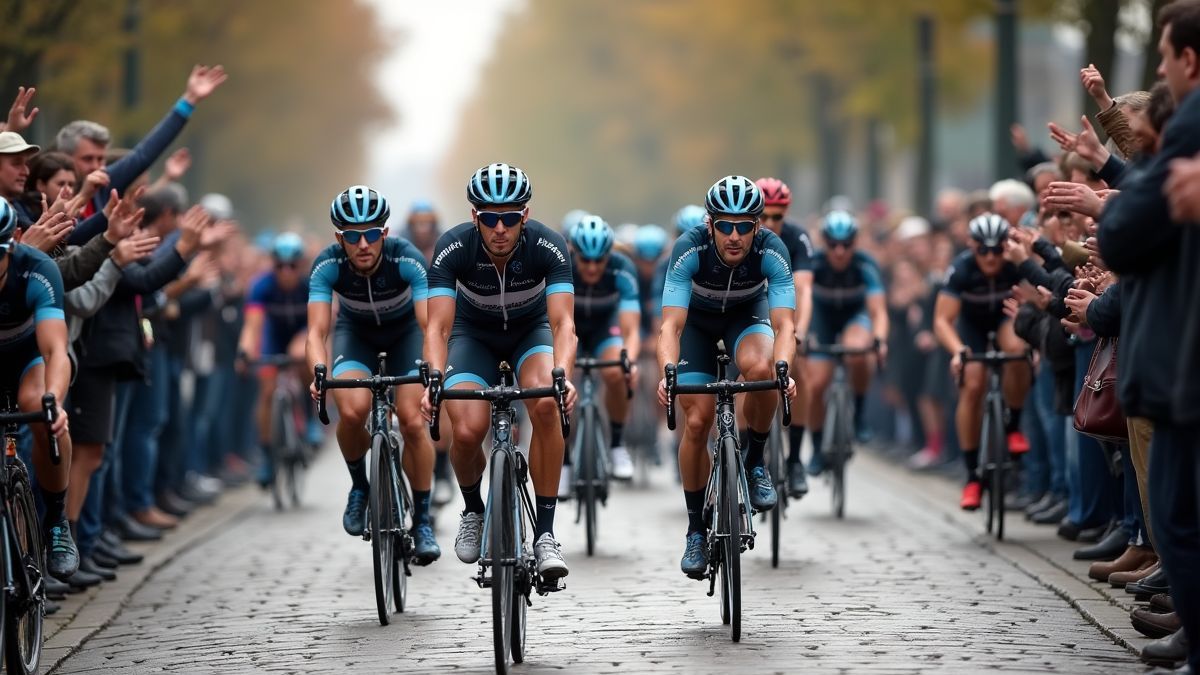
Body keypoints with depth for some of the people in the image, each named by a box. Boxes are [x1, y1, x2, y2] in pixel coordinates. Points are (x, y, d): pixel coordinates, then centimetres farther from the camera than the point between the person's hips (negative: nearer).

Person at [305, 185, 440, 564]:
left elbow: (431, 324, -39)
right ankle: (359, 486, 2)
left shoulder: (408, 260, -34)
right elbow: (317, 330, -36)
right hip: (355, 331, 1)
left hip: (405, 331, -1)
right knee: (352, 411, -26)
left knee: (412, 421, -17)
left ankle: (422, 521, 0)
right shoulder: (327, 265, -30)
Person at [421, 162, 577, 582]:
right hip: (474, 334, 0)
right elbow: (438, 327, -34)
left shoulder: (548, 247, -30)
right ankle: (473, 510, 11)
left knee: (546, 404, -32)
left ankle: (545, 534, -23)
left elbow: (563, 322, -37)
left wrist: (562, 374, -57)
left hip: (532, 331, 0)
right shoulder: (453, 248, -29)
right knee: (467, 432, -23)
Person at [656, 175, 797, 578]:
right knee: (697, 421, -11)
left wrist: (783, 370, -57)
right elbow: (671, 324, -39)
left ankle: (755, 462, -10)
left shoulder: (772, 252, -32)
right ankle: (696, 530, 6)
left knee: (759, 368, -34)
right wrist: (667, 373, -57)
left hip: (747, 314, 0)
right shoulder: (689, 249, -34)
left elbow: (784, 324, -38)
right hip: (697, 319, 0)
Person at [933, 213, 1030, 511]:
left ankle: (1013, 425, -12)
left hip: (1007, 315, 0)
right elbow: (942, 321, -32)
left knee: (1016, 349, -33)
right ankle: (972, 475, -5)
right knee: (972, 386, -14)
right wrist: (958, 351, -48)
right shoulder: (961, 269, -31)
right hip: (972, 321, 0)